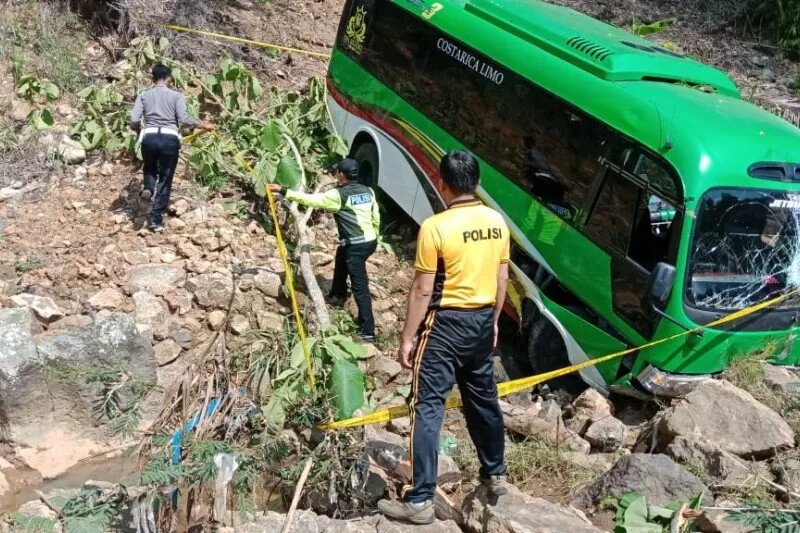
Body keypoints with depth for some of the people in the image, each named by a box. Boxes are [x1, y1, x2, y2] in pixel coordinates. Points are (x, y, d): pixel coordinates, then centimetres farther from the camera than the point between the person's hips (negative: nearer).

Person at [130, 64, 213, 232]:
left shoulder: (143, 95, 11)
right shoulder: (176, 96, 6)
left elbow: (134, 121, 2)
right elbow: (184, 119, -7)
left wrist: (140, 131, 23)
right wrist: (203, 126, 7)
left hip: (149, 138, 2)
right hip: (170, 139, -2)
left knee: (150, 168, 32)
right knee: (165, 180, 8)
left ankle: (148, 187, 0)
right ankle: (155, 218, 5)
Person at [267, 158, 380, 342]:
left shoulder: (338, 195, -14)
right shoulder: (368, 191, 7)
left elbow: (310, 199, -15)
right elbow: (376, 217, 12)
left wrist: (283, 191, -10)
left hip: (355, 246, -9)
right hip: (370, 241, 9)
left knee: (360, 287, -7)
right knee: (341, 261, 34)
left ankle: (367, 331, -7)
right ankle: (337, 295, 55)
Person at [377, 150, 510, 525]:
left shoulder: (435, 227, -17)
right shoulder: (497, 222, 2)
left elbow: (423, 291, -15)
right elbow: (501, 279, 10)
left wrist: (407, 337, -7)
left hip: (446, 323, -6)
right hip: (482, 320, 7)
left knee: (427, 406, -3)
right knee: (483, 398, 20)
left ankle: (420, 501, -1)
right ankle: (495, 474, 36)